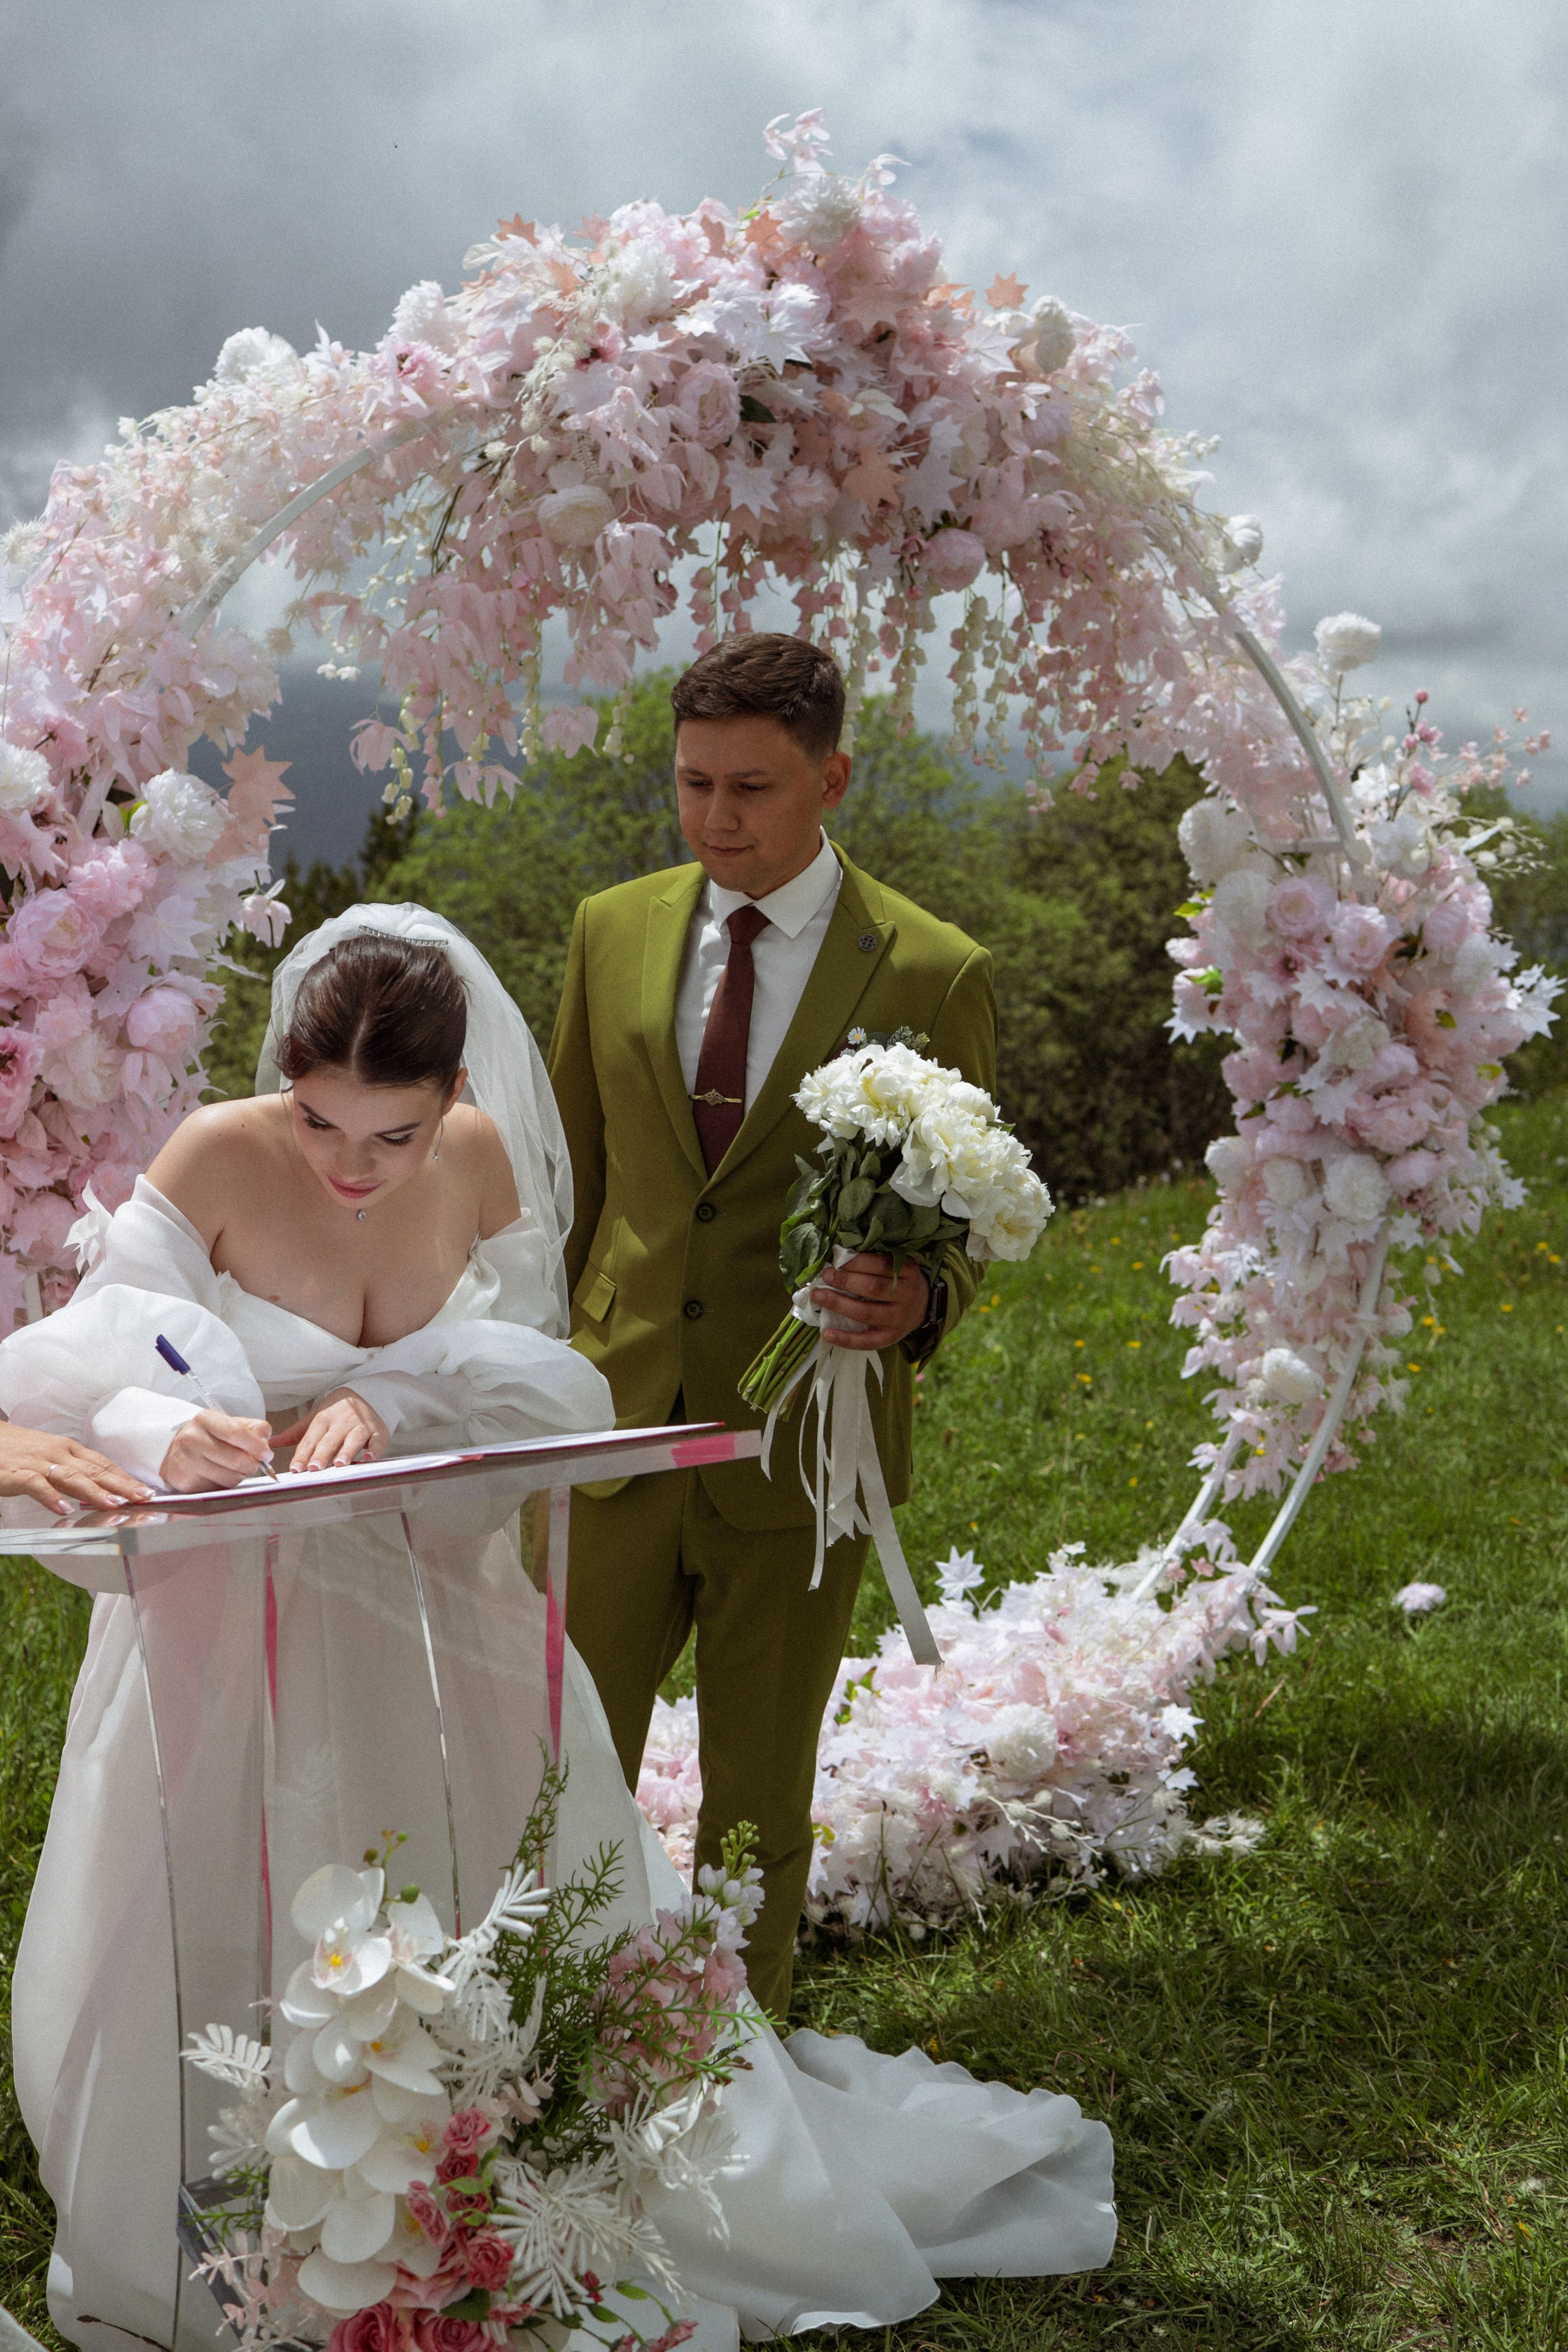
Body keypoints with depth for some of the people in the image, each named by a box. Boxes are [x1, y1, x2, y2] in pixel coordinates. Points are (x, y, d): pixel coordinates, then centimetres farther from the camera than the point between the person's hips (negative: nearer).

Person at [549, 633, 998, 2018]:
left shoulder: (933, 975, -7)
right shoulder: (613, 933, 4)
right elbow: (569, 1176, 12)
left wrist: (918, 1304, -22)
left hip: (799, 1447, -2)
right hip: (618, 1426, 3)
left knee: (759, 1795, 13)